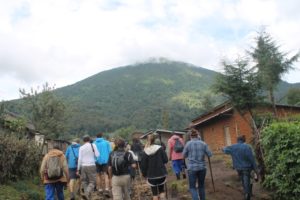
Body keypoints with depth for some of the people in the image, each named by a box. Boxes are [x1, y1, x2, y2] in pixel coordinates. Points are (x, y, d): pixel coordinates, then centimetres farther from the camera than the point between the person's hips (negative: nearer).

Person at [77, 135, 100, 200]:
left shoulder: (81, 147, 4)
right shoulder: (93, 145, -1)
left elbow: (79, 159, 2)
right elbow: (97, 155, -3)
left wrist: (78, 169, 6)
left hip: (83, 166, 2)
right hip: (91, 165, -2)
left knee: (84, 181, 14)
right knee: (92, 182, 3)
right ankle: (87, 194, -17)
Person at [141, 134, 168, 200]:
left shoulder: (145, 152, -8)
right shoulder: (160, 149, -9)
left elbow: (143, 165, -5)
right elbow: (166, 160, -7)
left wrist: (144, 174, 10)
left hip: (151, 175, 0)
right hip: (161, 174, 1)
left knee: (154, 193, 11)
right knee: (162, 190, 19)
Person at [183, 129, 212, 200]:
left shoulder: (188, 144, -6)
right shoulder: (203, 144, -1)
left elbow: (184, 155, 5)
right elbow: (209, 154, 3)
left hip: (192, 168, -2)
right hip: (202, 167, 3)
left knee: (192, 187, 4)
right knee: (201, 186, 19)